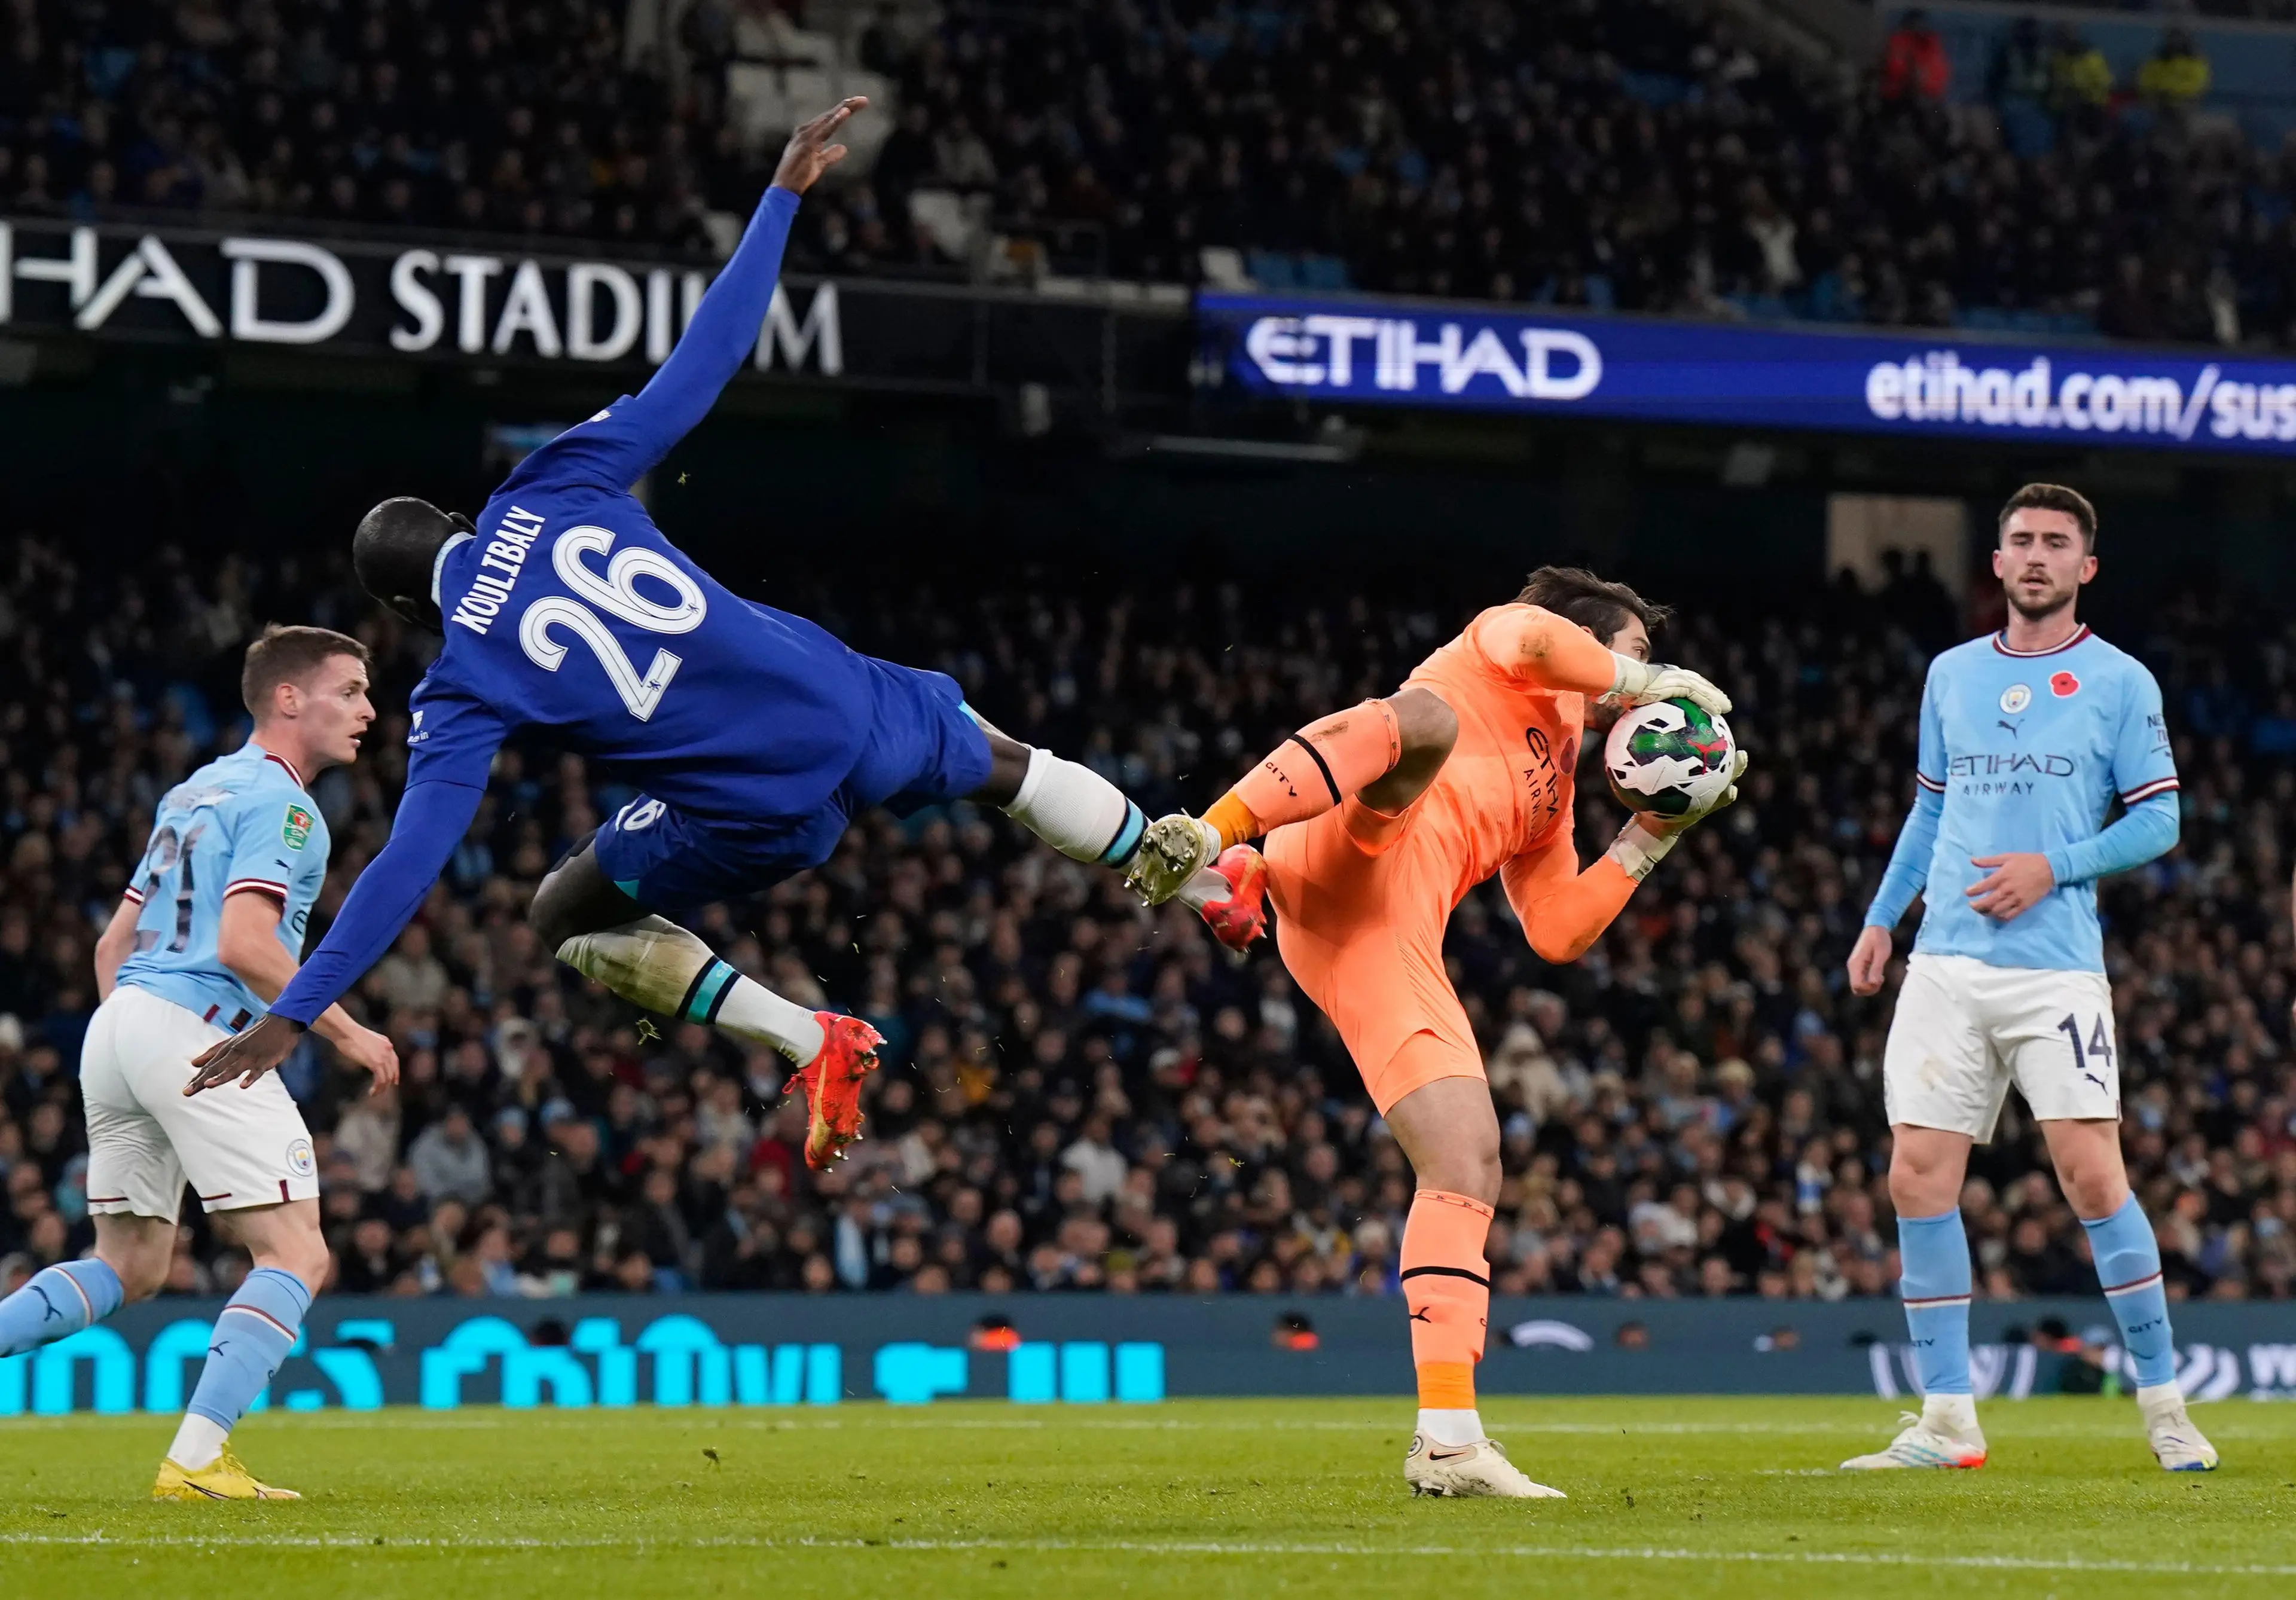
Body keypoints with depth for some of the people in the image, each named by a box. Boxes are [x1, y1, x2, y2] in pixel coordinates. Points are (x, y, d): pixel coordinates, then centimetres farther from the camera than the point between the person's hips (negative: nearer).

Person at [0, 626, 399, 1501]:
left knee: (132, 1268, 17)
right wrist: (345, 1032, -12)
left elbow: (114, 943, 25)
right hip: (195, 1031, -9)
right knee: (296, 1257, -6)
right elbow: (245, 943, -19)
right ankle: (196, 1457, -17)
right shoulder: (279, 802, -6)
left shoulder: (195, 793, 23)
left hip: (119, 1023, 9)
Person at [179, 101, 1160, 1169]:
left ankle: (808, 1041, 7)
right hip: (853, 713, 4)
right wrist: (783, 194, 7)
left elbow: (409, 865, -11)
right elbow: (703, 359, 0)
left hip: (759, 817, -4)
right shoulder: (554, 489, 0)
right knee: (1002, 764, 33)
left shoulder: (462, 691, -6)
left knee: (564, 918, 20)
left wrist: (291, 1018, -9)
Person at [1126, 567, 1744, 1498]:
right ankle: (1207, 845, -54)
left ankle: (1448, 1442, -5)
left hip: (1387, 941, 8)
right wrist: (1650, 680, 7)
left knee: (1468, 1168, 0)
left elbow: (1559, 934, 35)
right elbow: (1535, 641, -7)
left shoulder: (1550, 796, 41)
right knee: (1421, 720, -39)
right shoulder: (1502, 641, 20)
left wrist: (1651, 838, 30)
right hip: (1355, 848, -8)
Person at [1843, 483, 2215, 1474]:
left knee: (2091, 1174, -11)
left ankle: (2164, 1405, 0)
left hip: (2056, 968, -4)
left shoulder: (2119, 682, 2)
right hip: (1945, 964, 4)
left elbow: (2157, 820, -1)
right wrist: (1880, 919, 16)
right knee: (1918, 1176, -3)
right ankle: (1948, 1420, 3)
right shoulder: (1951, 675, 15)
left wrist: (2053, 868, -13)